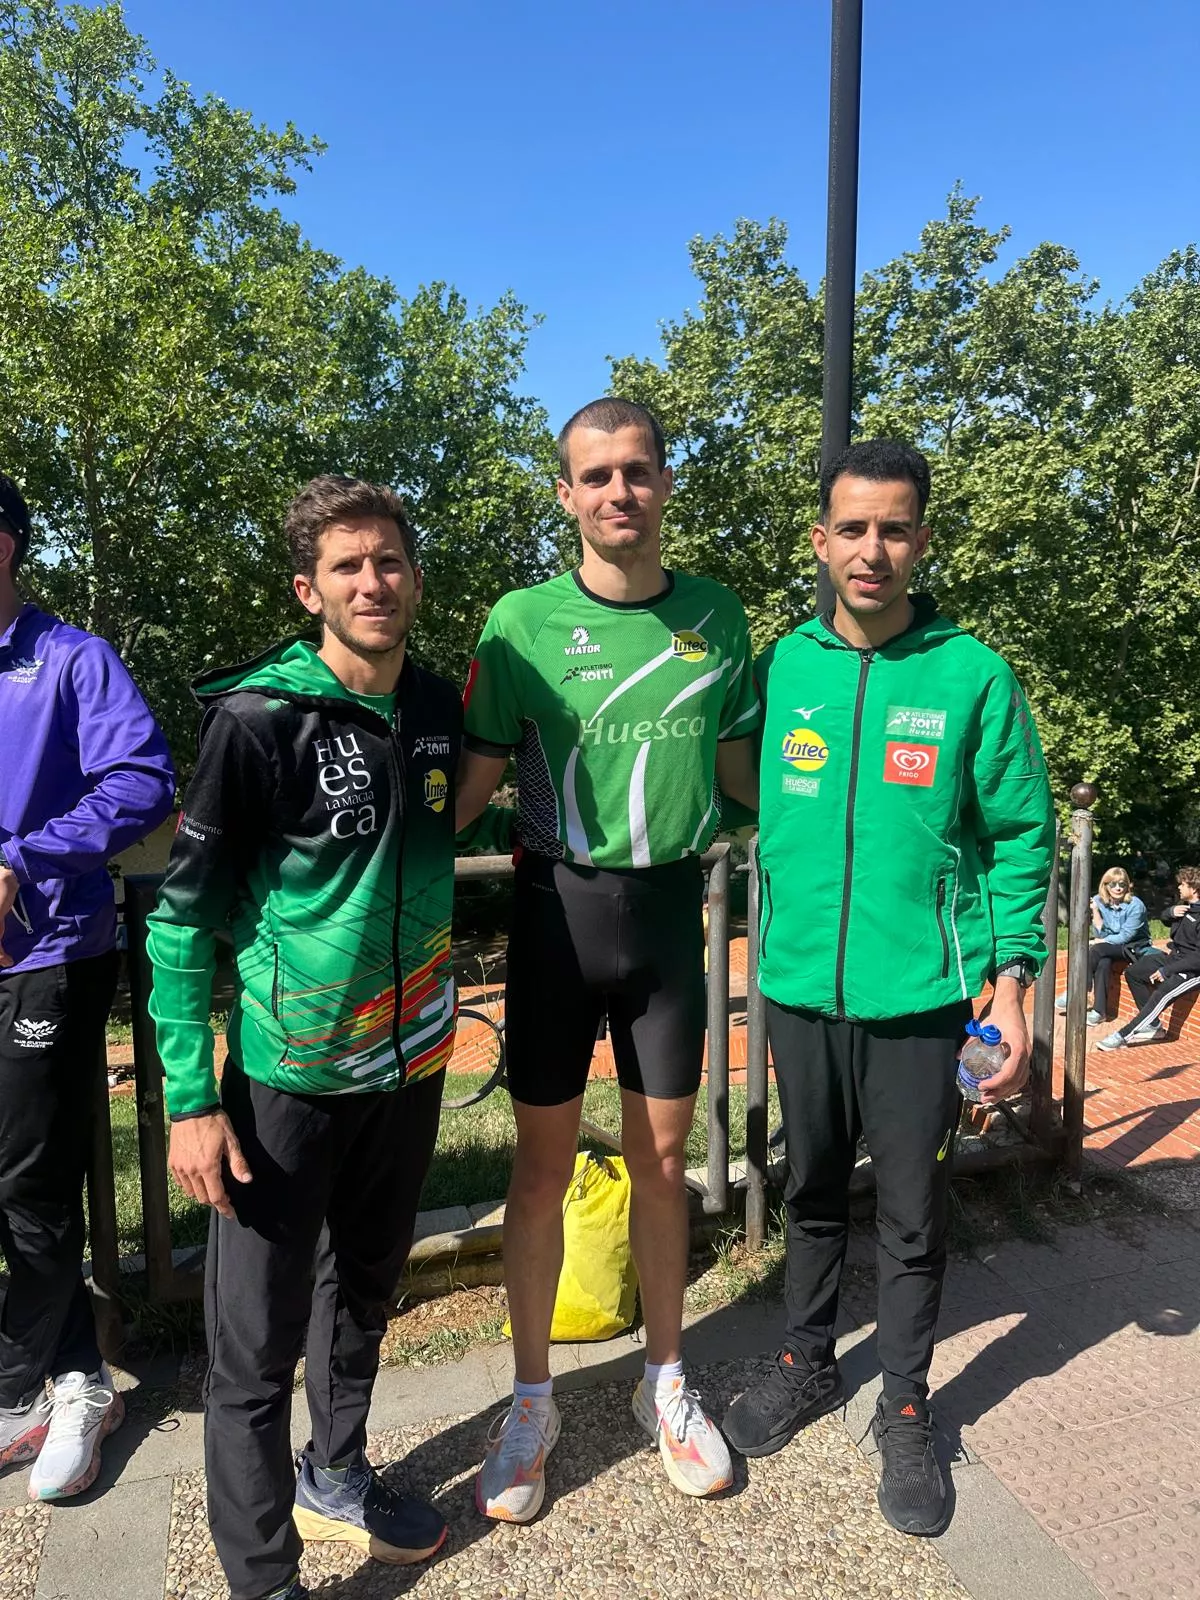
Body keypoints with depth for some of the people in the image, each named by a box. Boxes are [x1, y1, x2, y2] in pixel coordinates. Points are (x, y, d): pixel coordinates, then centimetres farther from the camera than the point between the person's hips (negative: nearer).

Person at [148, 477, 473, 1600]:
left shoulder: (439, 711, 2)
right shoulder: (259, 720, -15)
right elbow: (183, 917, -13)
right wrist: (191, 1099, -15)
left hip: (409, 1067, 6)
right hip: (287, 1080, -5)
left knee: (363, 1294, 23)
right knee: (258, 1343, 5)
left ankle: (336, 1481, 46)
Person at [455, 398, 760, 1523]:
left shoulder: (714, 615, 4)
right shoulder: (523, 621, -5)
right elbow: (475, 775, -2)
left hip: (668, 907, 2)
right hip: (558, 908, -2)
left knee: (663, 1157, 14)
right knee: (543, 1164, 8)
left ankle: (665, 1381, 36)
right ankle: (531, 1400, 29)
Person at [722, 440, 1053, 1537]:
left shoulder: (973, 676, -6)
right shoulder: (783, 664, 0)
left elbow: (1020, 837, -3)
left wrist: (1011, 980, -9)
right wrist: (778, 940, 2)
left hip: (921, 995, -2)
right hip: (801, 988, 3)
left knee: (913, 1215, 12)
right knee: (813, 1192, 19)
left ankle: (906, 1409, 34)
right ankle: (808, 1366, 41)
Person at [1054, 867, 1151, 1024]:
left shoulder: (1135, 905, -15)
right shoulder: (1099, 901, -3)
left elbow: (1126, 936, -16)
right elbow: (1101, 932, -6)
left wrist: (1099, 942, -15)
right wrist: (1094, 910, -20)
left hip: (1134, 947, -4)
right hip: (1110, 947, 4)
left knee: (1096, 950, -30)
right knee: (1103, 963, -31)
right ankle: (1099, 1011, -30)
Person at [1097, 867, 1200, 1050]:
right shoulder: (1184, 904, 4)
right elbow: (1164, 917, 25)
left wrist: (1166, 971, -23)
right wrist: (1171, 911, 0)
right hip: (1174, 955, 11)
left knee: (1162, 994, -29)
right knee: (1132, 972, 10)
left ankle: (1122, 1036, -29)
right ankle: (1154, 1025, 9)